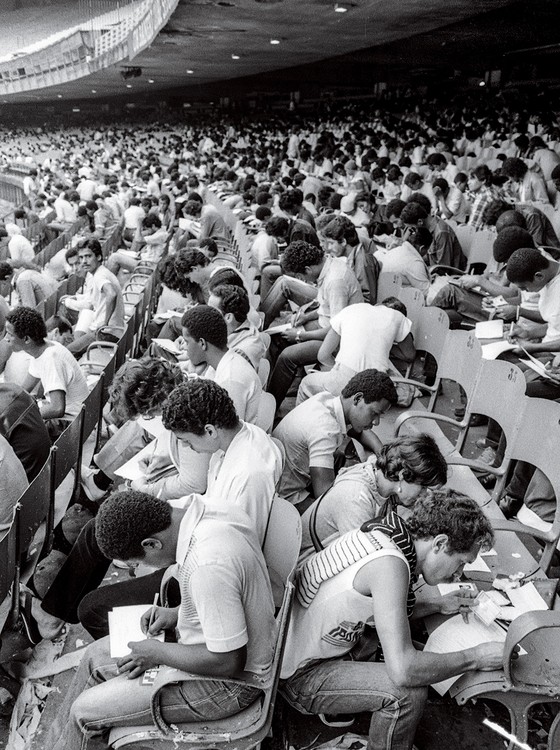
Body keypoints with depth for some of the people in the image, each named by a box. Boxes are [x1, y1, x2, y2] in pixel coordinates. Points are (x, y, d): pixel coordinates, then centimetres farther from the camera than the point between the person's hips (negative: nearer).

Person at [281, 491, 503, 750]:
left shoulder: (381, 534, -3)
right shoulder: (389, 563, -29)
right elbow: (403, 671, -33)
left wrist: (438, 605, 7)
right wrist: (475, 657, -19)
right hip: (299, 675, -9)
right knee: (409, 691, -19)